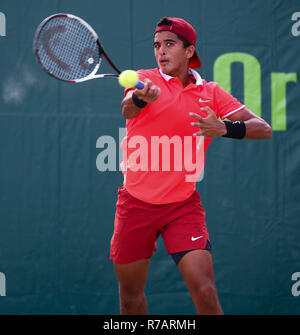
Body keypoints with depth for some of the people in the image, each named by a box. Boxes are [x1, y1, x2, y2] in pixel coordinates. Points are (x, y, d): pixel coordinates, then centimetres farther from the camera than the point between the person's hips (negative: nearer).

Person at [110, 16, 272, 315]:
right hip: (136, 203, 0)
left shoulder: (210, 92, 3)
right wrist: (141, 98, -48)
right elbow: (127, 109, -24)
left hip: (183, 206, 0)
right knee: (130, 295, 9)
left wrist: (224, 128, -22)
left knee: (204, 291, -16)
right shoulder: (145, 80, -1)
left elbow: (263, 129, -3)